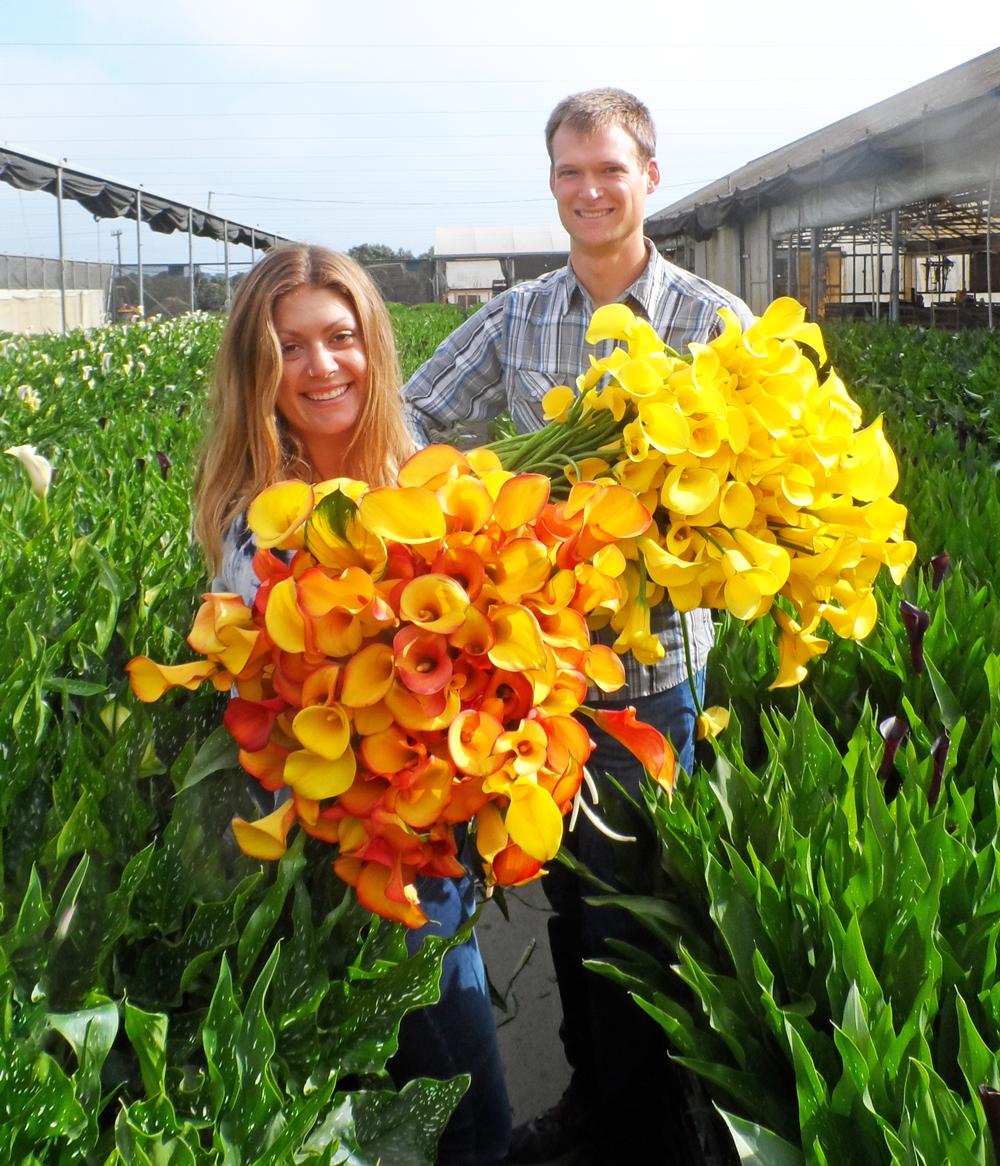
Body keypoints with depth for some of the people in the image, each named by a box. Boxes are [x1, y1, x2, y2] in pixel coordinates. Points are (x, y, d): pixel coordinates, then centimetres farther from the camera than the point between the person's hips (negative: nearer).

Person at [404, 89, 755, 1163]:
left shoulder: (714, 322, -7)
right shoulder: (515, 317, 6)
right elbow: (413, 421, 6)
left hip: (649, 661, -4)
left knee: (628, 909, 6)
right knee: (563, 888, 19)